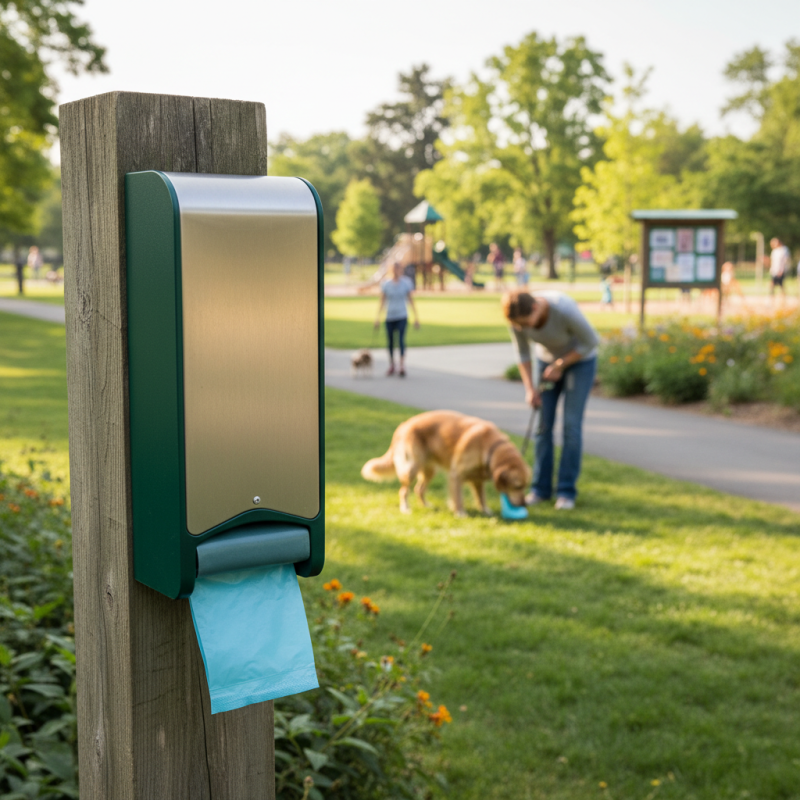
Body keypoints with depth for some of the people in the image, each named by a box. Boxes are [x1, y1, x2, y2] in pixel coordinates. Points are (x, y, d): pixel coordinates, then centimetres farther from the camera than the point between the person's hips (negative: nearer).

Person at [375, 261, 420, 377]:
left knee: (401, 339, -15)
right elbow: (382, 302, 8)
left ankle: (402, 367, -20)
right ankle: (391, 366, 22)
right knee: (390, 341, 7)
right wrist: (378, 317, 4)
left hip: (402, 316, -2)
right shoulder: (386, 284, 3)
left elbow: (411, 300, 5)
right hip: (389, 317, 2)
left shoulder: (406, 283, 1)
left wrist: (416, 317, 3)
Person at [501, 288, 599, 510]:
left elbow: (590, 341, -23)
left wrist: (560, 366, -20)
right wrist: (530, 388, -12)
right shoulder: (517, 314, -23)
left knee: (571, 425, -9)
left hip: (580, 359, -4)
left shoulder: (564, 310, -39)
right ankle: (541, 488, 10)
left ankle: (566, 491, 0)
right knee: (543, 424, 1)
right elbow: (522, 352, -7)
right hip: (548, 358, 4)